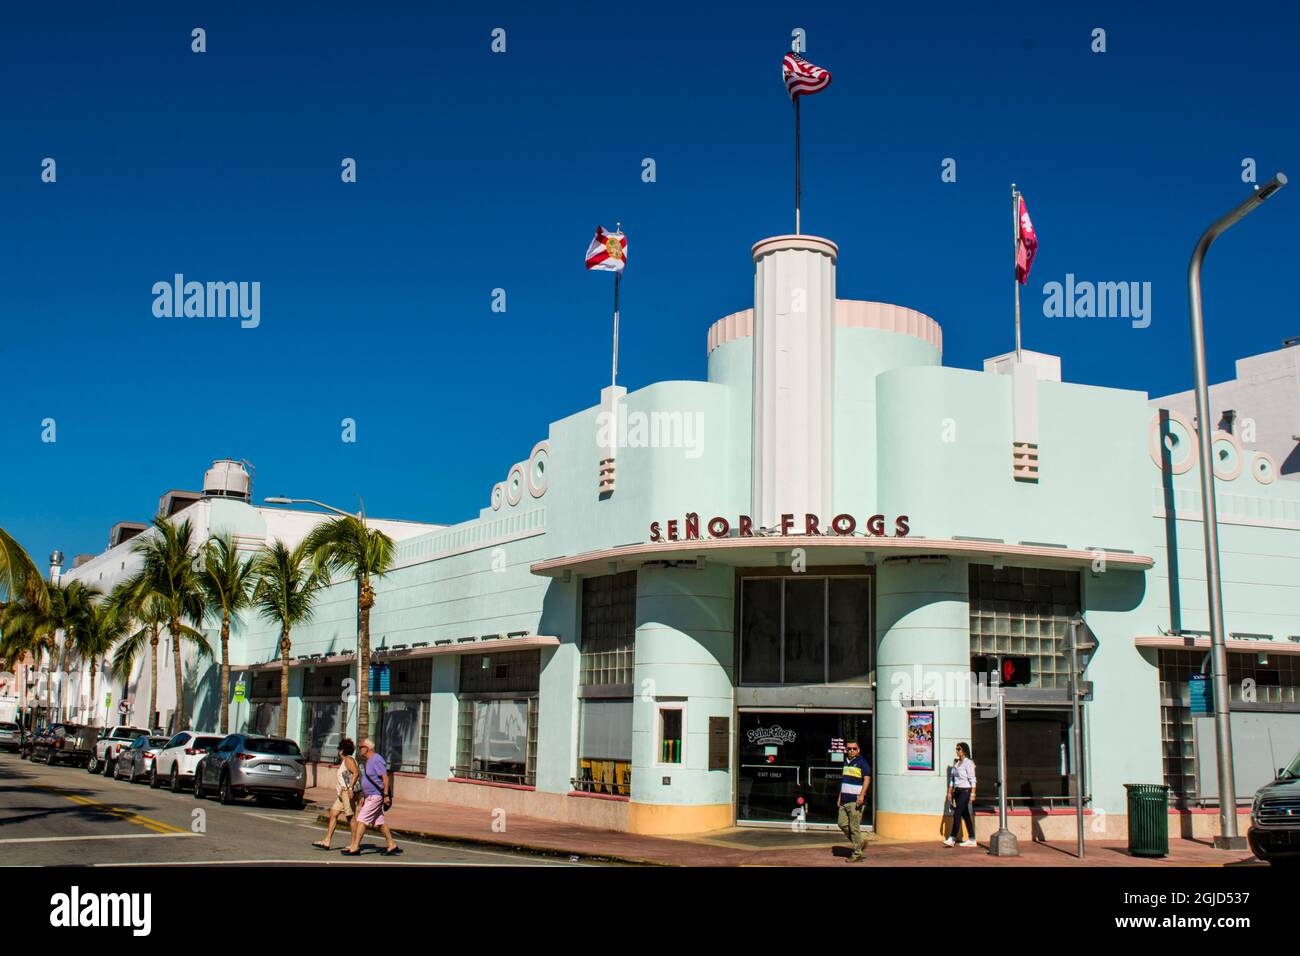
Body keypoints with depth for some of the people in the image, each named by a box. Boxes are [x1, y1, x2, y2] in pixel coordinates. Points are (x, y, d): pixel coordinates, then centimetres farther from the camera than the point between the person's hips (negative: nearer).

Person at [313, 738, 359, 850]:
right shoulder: (343, 761, 21)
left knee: (351, 818, -7)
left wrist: (350, 787, -29)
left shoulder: (348, 760, -9)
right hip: (342, 794, 11)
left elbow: (355, 773, -23)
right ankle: (326, 842, 6)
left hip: (348, 793, -11)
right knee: (333, 814, 6)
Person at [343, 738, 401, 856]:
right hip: (370, 796, 10)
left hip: (376, 796, -10)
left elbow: (385, 778, -21)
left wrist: (386, 795, -23)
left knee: (361, 820, -9)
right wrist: (363, 796, 20)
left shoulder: (376, 760, -17)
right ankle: (392, 846, 15)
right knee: (379, 822, 11)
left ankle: (355, 847, -6)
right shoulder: (367, 761, 15)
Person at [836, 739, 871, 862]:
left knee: (854, 827, -6)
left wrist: (862, 795, -23)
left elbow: (867, 779, -13)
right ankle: (857, 843, 23)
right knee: (842, 824, 4)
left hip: (855, 800, -7)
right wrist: (840, 796, 22)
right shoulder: (845, 762, 18)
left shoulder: (862, 762, -5)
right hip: (844, 800, 7)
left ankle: (857, 854, 1)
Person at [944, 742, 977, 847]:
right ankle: (971, 840, 14)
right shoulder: (956, 763, 13)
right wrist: (949, 792, 13)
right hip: (957, 791, 8)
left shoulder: (968, 763, -11)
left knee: (957, 814, -12)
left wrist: (972, 794, -19)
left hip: (965, 791, -8)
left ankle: (952, 839, -12)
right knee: (965, 815, 10)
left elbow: (972, 780, -14)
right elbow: (952, 779, 16)